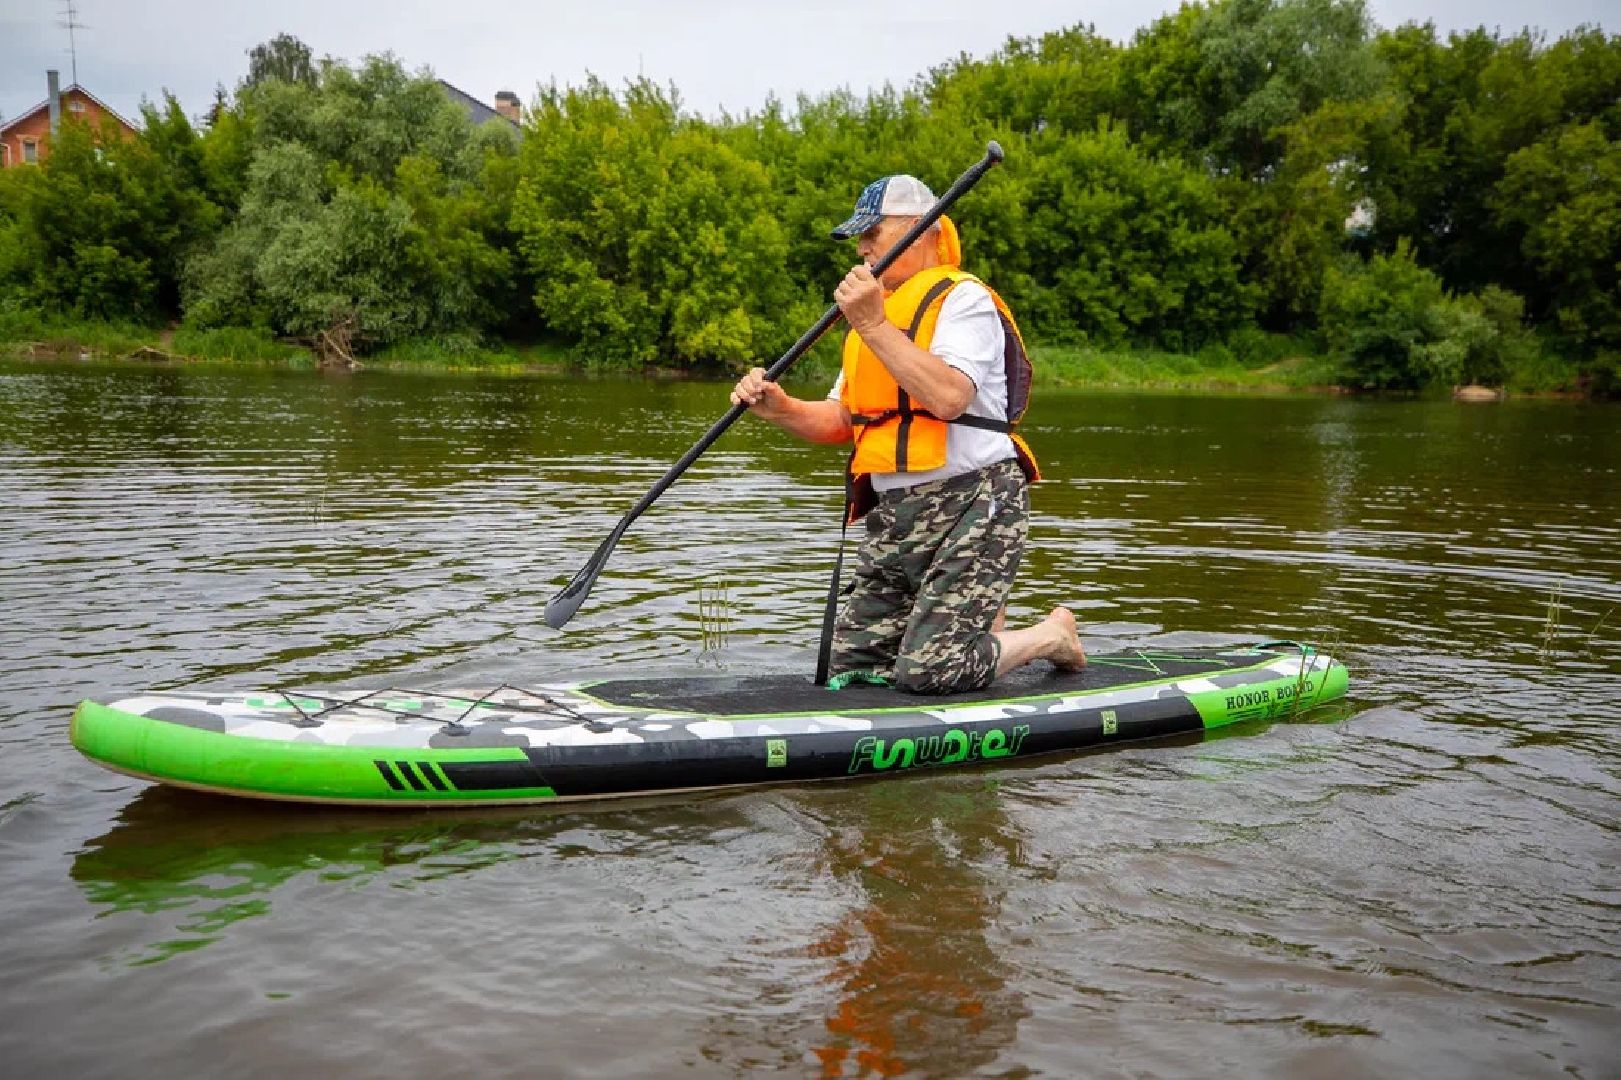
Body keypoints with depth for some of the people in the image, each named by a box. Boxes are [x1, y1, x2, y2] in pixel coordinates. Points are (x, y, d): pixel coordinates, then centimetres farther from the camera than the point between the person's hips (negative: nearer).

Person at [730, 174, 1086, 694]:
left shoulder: (963, 298, -7)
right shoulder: (876, 308, 21)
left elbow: (948, 398, -25)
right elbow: (840, 420, 15)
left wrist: (875, 326, -24)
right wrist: (780, 408, -3)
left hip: (970, 505, -8)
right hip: (893, 514, 9)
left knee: (927, 672, -17)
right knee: (850, 666, 5)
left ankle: (1050, 634, 10)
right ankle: (973, 622, 27)